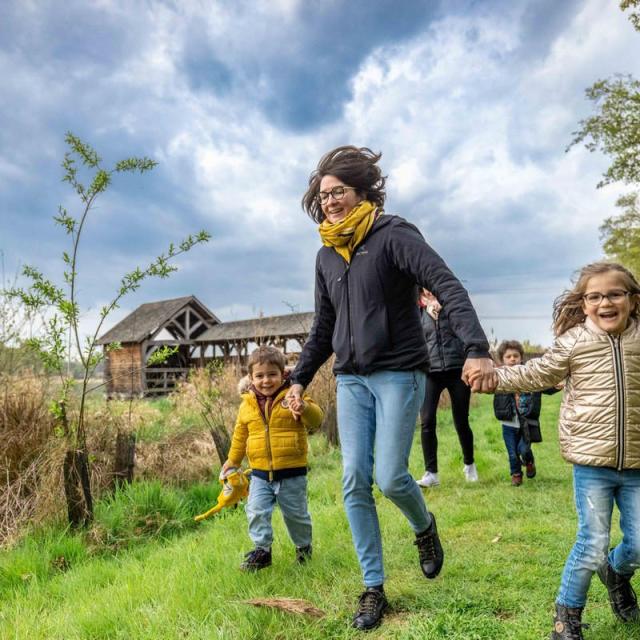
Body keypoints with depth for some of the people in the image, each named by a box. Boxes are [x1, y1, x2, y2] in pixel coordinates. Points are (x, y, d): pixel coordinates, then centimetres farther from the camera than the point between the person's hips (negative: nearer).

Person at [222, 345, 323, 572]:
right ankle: (261, 550, 14)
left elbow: (316, 419, -18)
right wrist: (233, 460, 25)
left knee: (295, 514, 11)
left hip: (292, 472, -3)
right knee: (256, 511, -4)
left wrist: (305, 408, -40)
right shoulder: (247, 405, 3)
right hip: (260, 473, 3)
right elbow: (240, 434, 17)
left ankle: (303, 546, 35)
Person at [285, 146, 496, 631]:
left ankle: (424, 528, 28)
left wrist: (477, 348, -33)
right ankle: (374, 589, 15)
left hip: (398, 374, -5)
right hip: (351, 380, 6)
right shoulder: (327, 255, 11)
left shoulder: (393, 235, -9)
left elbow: (448, 286, -20)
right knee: (355, 484, 0)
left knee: (390, 478, -8)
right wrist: (300, 378, 17)